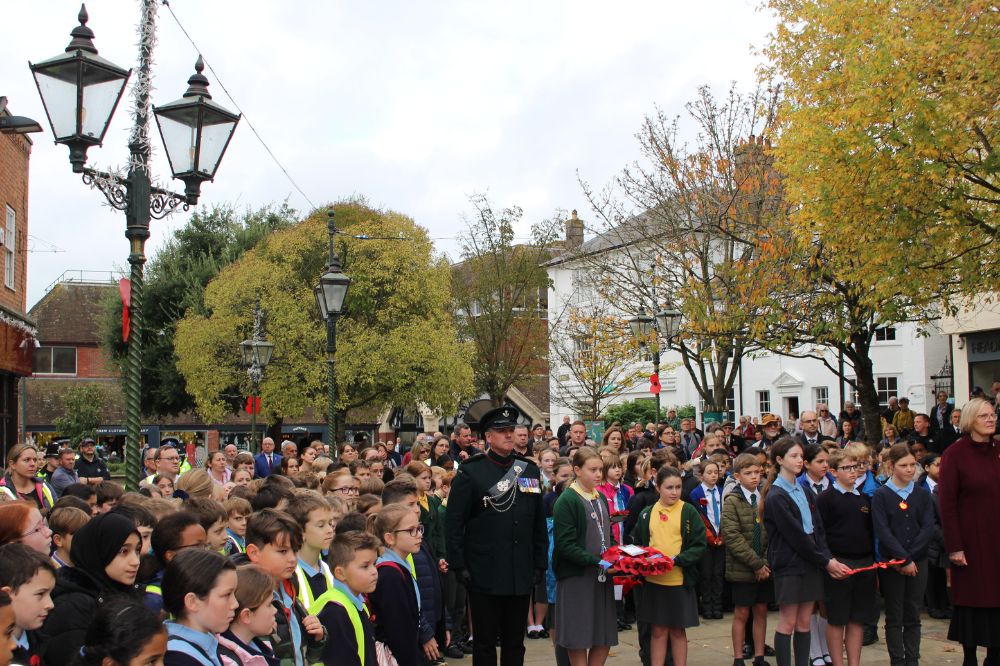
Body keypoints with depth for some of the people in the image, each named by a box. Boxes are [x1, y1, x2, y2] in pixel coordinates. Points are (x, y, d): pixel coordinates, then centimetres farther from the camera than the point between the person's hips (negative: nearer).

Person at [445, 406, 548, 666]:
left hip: (522, 575, 4)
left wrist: (540, 563, 9)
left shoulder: (530, 470, 9)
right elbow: (453, 523, -6)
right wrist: (459, 566, -10)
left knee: (515, 644, 13)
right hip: (485, 576, -4)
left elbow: (539, 523, 12)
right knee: (485, 644, 6)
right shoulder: (470, 472, -5)